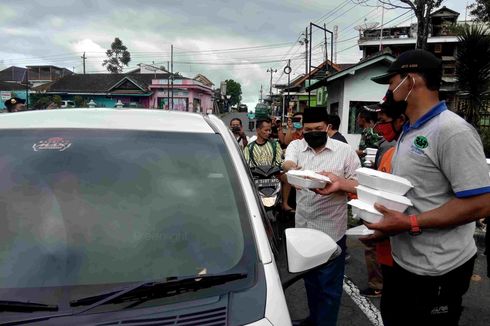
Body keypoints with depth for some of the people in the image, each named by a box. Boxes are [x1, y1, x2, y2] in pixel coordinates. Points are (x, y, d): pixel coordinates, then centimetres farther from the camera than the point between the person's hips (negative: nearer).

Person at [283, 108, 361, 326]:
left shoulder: (345, 151, -4)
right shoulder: (296, 146, 3)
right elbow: (287, 163, -18)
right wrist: (292, 169, -43)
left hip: (331, 229, -4)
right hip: (303, 226, 4)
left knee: (329, 285, 5)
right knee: (310, 279, 21)